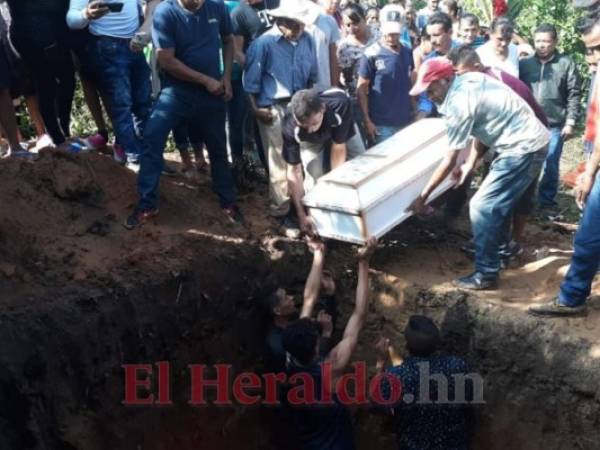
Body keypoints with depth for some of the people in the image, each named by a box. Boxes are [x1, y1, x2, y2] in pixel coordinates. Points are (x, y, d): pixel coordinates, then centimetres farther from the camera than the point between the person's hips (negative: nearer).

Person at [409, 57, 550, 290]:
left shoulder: (458, 103, -20)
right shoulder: (470, 81, 6)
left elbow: (449, 162, -16)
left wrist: (423, 196, -9)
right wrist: (470, 164, 12)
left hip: (523, 149, -10)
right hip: (531, 141, 10)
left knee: (482, 207, -7)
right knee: (497, 201, 24)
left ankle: (486, 275, 1)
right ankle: (500, 249, 42)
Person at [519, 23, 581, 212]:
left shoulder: (566, 64, 1)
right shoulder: (524, 63, 7)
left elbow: (574, 95, 0)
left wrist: (570, 122, -6)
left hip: (554, 125, -2)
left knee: (550, 166, 4)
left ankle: (547, 201, 18)